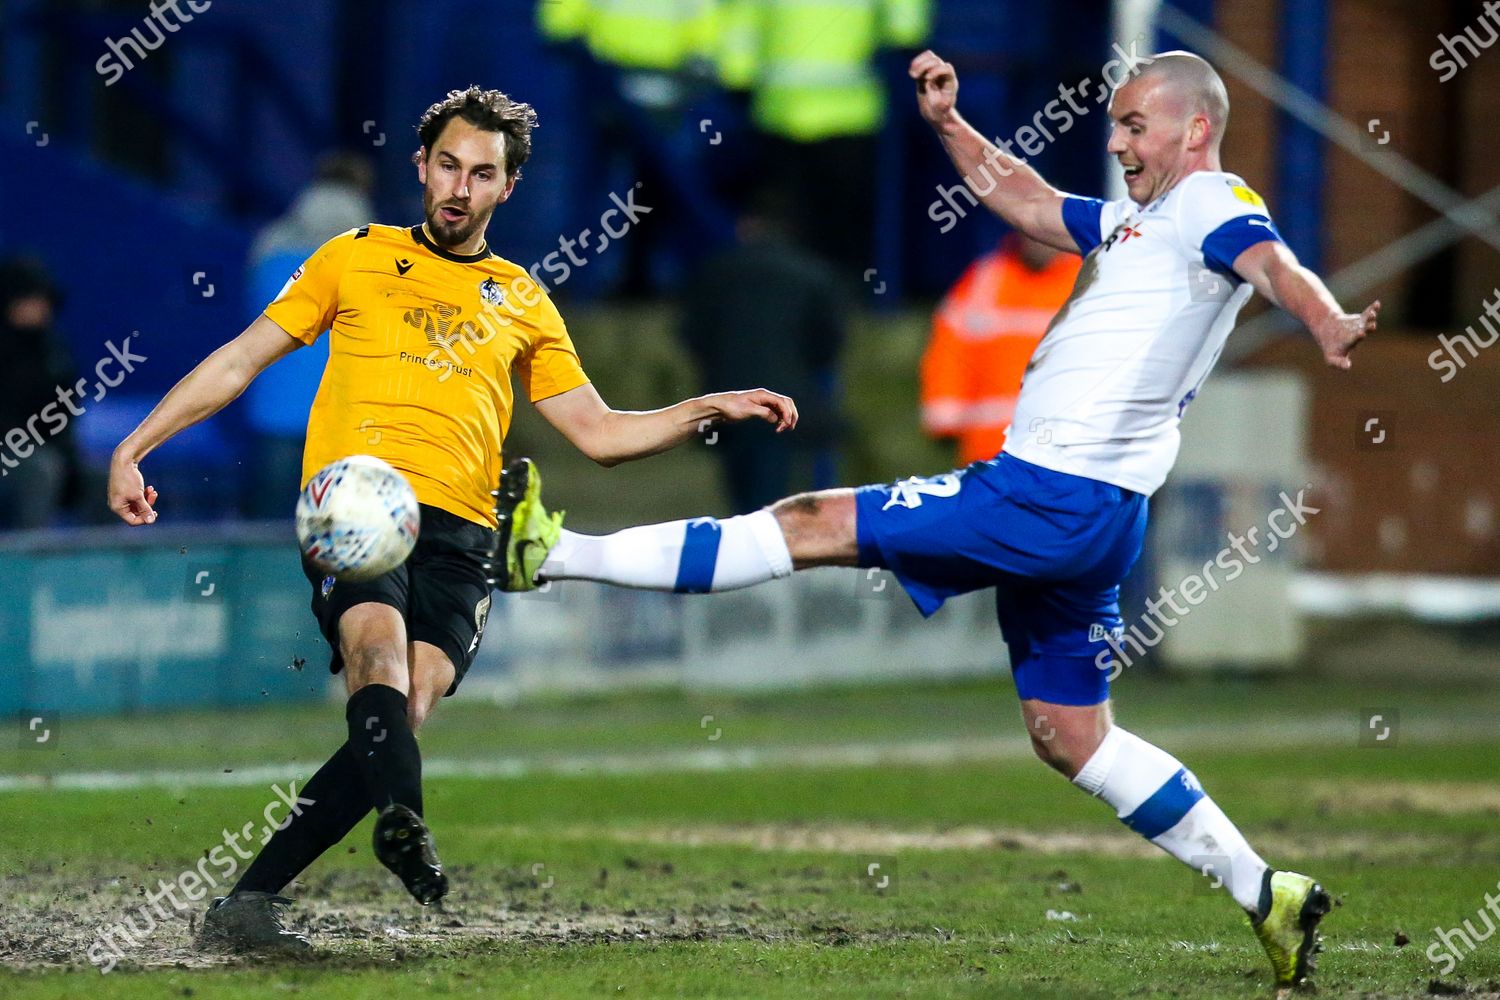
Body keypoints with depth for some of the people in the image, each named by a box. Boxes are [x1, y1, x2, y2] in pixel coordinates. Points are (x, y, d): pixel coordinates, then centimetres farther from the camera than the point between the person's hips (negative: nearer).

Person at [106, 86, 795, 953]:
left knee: (405, 712, -19)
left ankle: (248, 903, -19)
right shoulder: (358, 259, 17)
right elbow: (241, 359, 17)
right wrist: (135, 447, 10)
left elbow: (600, 433, 25)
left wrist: (707, 411, 12)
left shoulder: (522, 303, 23)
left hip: (459, 530, 1)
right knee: (380, 645, -32)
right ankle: (404, 822, -51)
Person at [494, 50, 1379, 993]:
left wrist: (1326, 323, -49)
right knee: (1071, 736, 13)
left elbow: (1275, 264, -29)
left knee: (816, 525, -7)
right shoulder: (1138, 222, 22)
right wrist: (950, 125, 25)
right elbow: (1023, 200, 36)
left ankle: (553, 555, -4)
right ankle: (1267, 893, 13)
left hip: (1055, 498, -10)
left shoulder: (1214, 204, -8)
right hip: (1070, 516, 10)